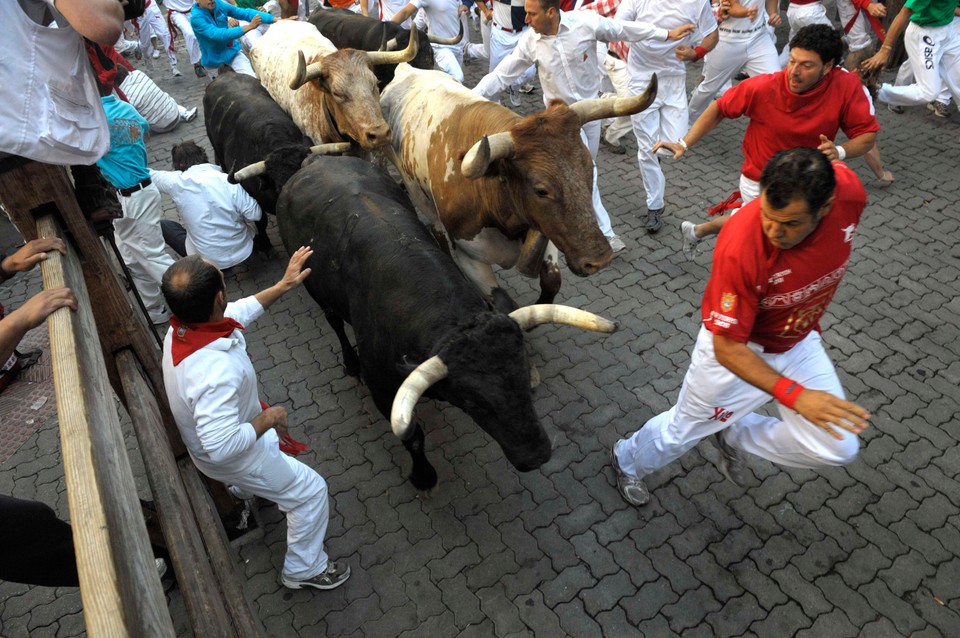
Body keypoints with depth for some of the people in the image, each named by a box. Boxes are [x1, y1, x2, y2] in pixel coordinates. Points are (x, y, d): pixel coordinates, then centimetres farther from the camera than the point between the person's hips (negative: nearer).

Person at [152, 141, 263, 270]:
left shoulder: (177, 182, -11)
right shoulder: (228, 181, -13)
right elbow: (255, 214, -14)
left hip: (212, 261, -2)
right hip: (243, 252, 3)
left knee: (163, 225, 19)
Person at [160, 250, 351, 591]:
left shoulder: (180, 327, -19)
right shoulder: (216, 372, -46)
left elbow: (237, 313, 0)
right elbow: (221, 446, -42)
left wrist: (281, 286, -2)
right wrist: (267, 419, -28)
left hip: (205, 439, 9)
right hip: (232, 457, -8)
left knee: (271, 436, 38)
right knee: (311, 491, 8)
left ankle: (242, 491, 66)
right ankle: (304, 569, 29)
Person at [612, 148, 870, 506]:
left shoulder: (849, 191, -26)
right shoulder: (740, 247, -40)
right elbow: (727, 347, -30)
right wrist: (794, 394, -41)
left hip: (800, 342, 5)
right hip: (737, 347, -4)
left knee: (838, 448, -1)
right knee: (682, 431, 14)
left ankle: (735, 435, 23)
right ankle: (627, 462, 47)